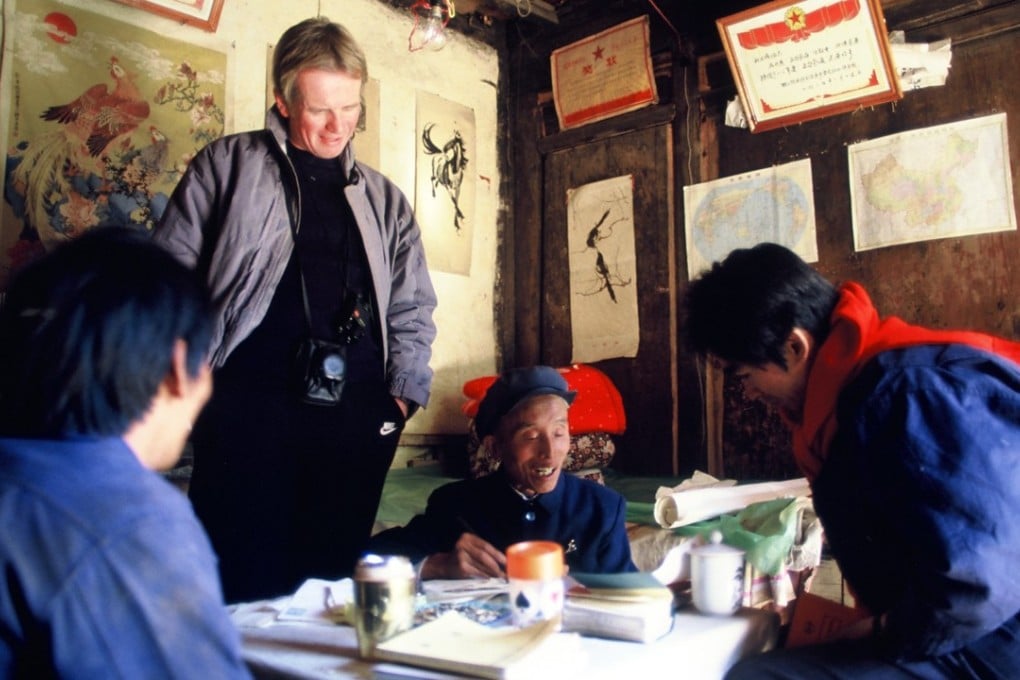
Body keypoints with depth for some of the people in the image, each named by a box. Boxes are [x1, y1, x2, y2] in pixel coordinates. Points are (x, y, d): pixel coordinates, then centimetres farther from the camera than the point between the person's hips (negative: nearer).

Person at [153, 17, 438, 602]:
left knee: (328, 579, 6)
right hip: (250, 405, -2)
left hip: (355, 418, 3)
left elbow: (412, 308, 17)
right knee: (242, 579, -2)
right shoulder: (228, 165, 10)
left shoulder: (385, 199, 17)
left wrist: (402, 393, 5)